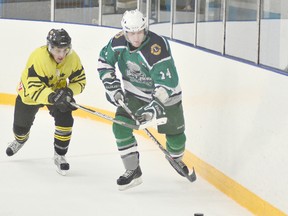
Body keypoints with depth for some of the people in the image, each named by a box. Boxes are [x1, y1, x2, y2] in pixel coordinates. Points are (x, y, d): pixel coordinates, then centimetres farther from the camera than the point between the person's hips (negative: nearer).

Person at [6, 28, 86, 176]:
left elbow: (80, 81, -14)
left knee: (65, 120, -20)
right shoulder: (37, 58, -40)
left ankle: (59, 156, -1)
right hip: (29, 93, -2)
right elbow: (34, 89, -43)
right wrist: (52, 97, -60)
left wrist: (68, 91, -35)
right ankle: (20, 139, 53)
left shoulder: (73, 58, -26)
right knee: (21, 126, 14)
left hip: (57, 90, 2)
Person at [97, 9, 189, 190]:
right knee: (121, 127, -14)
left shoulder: (157, 48, -36)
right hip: (134, 92, 4)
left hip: (165, 93, -3)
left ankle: (177, 160, 44)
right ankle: (133, 171, -4)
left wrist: (154, 108, -45)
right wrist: (112, 87, -9)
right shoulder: (119, 41, -19)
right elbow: (104, 60, 1)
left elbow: (167, 83, -37)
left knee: (175, 134, 9)